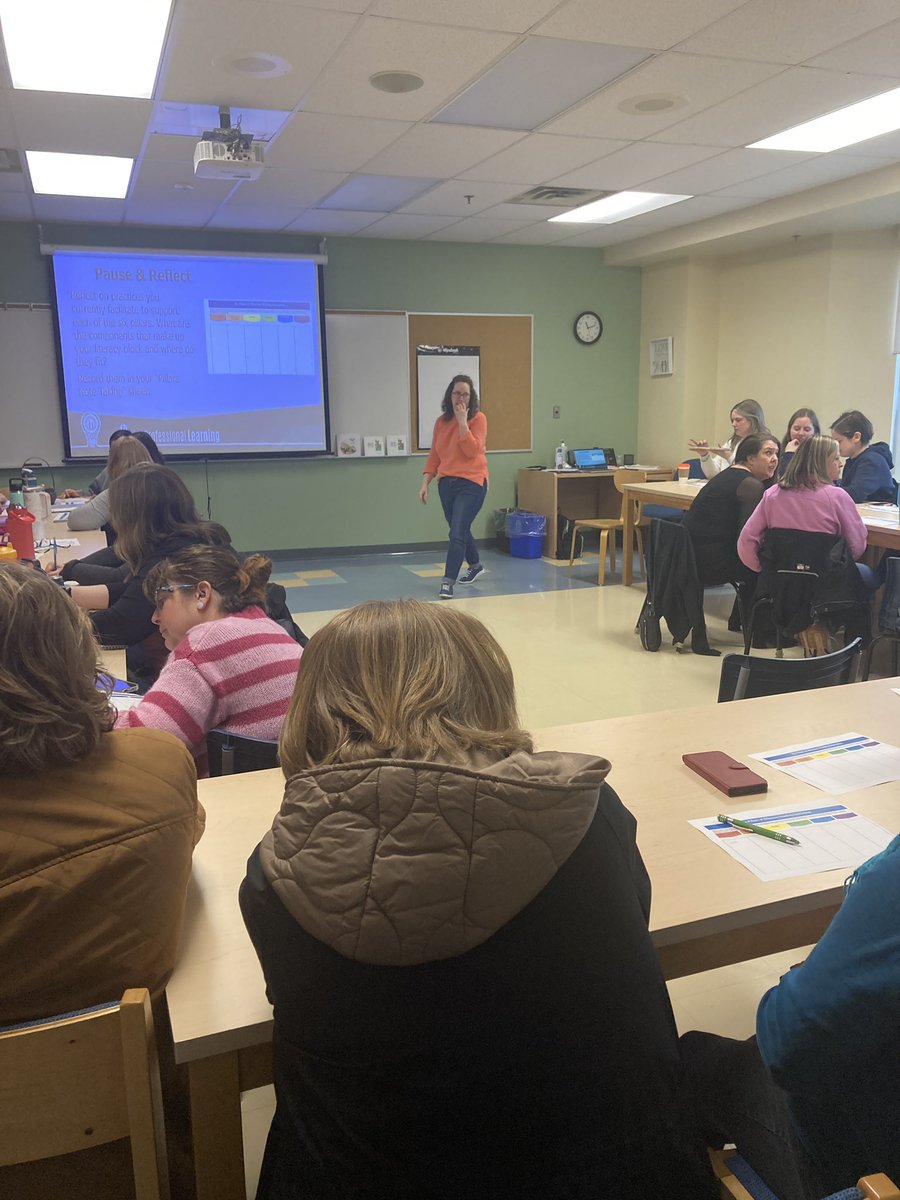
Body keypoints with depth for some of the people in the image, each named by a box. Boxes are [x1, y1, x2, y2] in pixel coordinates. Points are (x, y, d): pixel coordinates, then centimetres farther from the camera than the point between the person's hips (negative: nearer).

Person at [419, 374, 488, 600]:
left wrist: (462, 421, -18)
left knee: (457, 533, -13)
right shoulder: (441, 421, 9)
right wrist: (425, 482, 5)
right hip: (446, 483, 6)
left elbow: (473, 451, -17)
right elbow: (434, 455, 12)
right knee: (460, 530, 19)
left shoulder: (478, 418, -5)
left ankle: (447, 583, -10)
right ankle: (475, 566, 43)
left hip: (471, 483, -6)